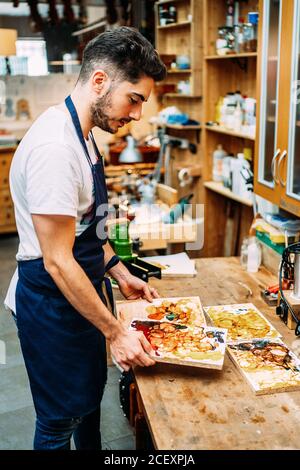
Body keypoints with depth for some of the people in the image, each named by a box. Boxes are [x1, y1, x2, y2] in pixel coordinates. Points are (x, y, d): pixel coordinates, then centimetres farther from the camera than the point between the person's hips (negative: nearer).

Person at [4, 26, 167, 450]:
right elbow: (58, 262, -27)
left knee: (90, 394, 26)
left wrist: (119, 275, 11)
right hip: (51, 304, -10)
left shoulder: (83, 134, 5)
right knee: (61, 419, 11)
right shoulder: (54, 148, -28)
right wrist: (115, 332, -21)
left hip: (80, 293, 10)